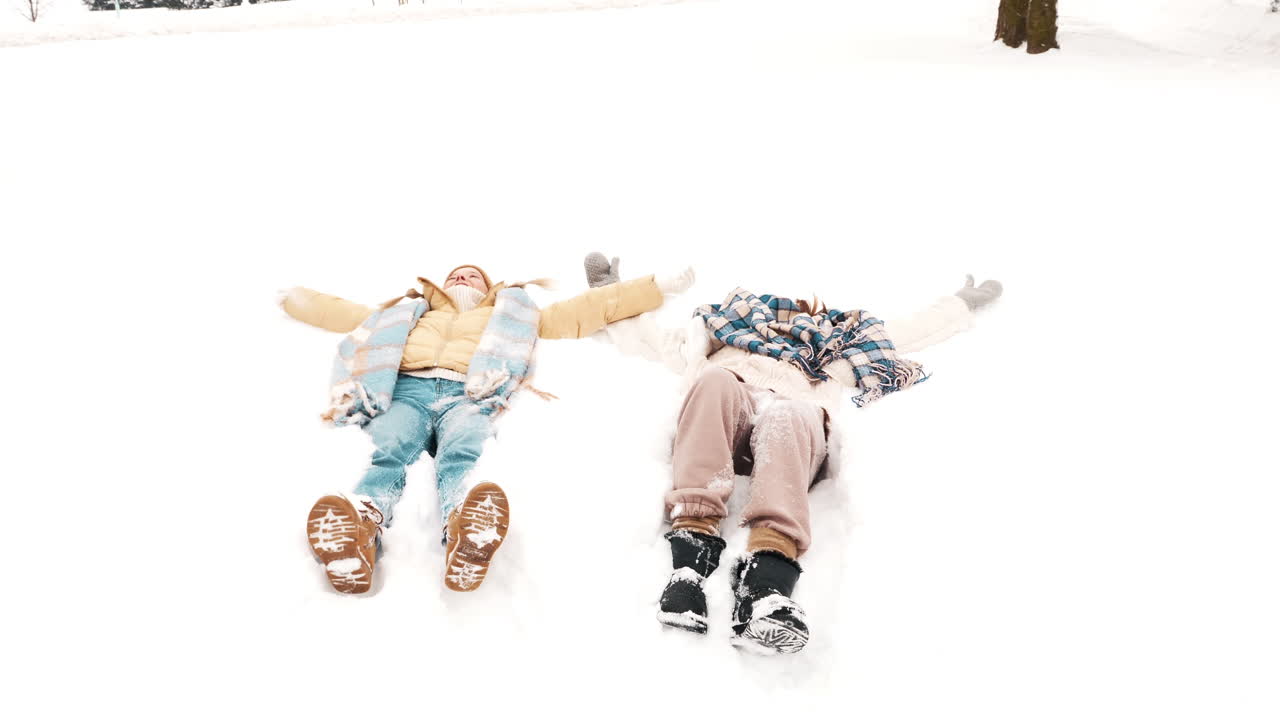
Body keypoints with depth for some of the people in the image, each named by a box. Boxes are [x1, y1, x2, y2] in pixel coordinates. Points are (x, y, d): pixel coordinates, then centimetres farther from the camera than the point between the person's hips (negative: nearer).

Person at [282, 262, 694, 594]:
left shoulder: (508, 318, 39)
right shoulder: (408, 315, 44)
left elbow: (588, 308, 35)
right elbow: (337, 311, 50)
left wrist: (658, 288, 31)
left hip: (468, 394, -1)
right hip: (407, 389, 1)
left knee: (463, 454, -37)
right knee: (387, 452, -34)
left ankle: (465, 534, -67)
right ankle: (358, 526, -63)